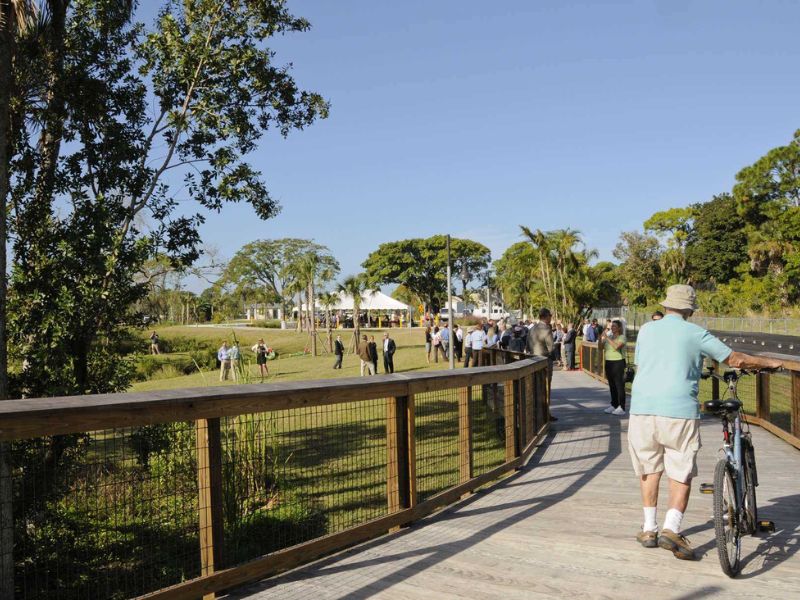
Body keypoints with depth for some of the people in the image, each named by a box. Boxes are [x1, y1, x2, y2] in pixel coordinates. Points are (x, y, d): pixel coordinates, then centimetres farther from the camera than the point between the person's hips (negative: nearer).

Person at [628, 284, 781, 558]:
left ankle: (649, 529, 21)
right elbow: (735, 360, 7)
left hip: (643, 408, 3)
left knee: (649, 470, 16)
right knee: (681, 474, 6)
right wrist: (770, 363, 24)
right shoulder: (695, 333, 2)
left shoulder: (646, 329, 11)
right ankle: (671, 528, -8)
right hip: (679, 410, -3)